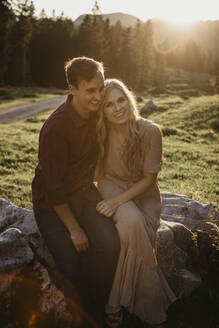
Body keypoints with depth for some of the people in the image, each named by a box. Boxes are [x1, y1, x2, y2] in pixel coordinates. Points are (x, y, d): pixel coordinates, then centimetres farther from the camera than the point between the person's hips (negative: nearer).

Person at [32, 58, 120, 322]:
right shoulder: (55, 129, -26)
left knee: (110, 244, -18)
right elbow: (53, 186, -21)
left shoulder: (95, 112, -3)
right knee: (72, 263, -17)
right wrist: (74, 228, -16)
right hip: (52, 203, -5)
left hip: (84, 192, 5)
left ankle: (99, 305, 5)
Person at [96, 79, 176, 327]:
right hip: (112, 187, 0)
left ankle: (117, 303, -7)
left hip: (143, 195, 0)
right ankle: (151, 302, -15)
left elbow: (148, 179, -11)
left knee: (133, 232, -28)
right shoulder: (100, 133, -6)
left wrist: (118, 201, -22)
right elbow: (99, 172, 8)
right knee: (132, 222, -31)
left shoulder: (150, 132, -14)